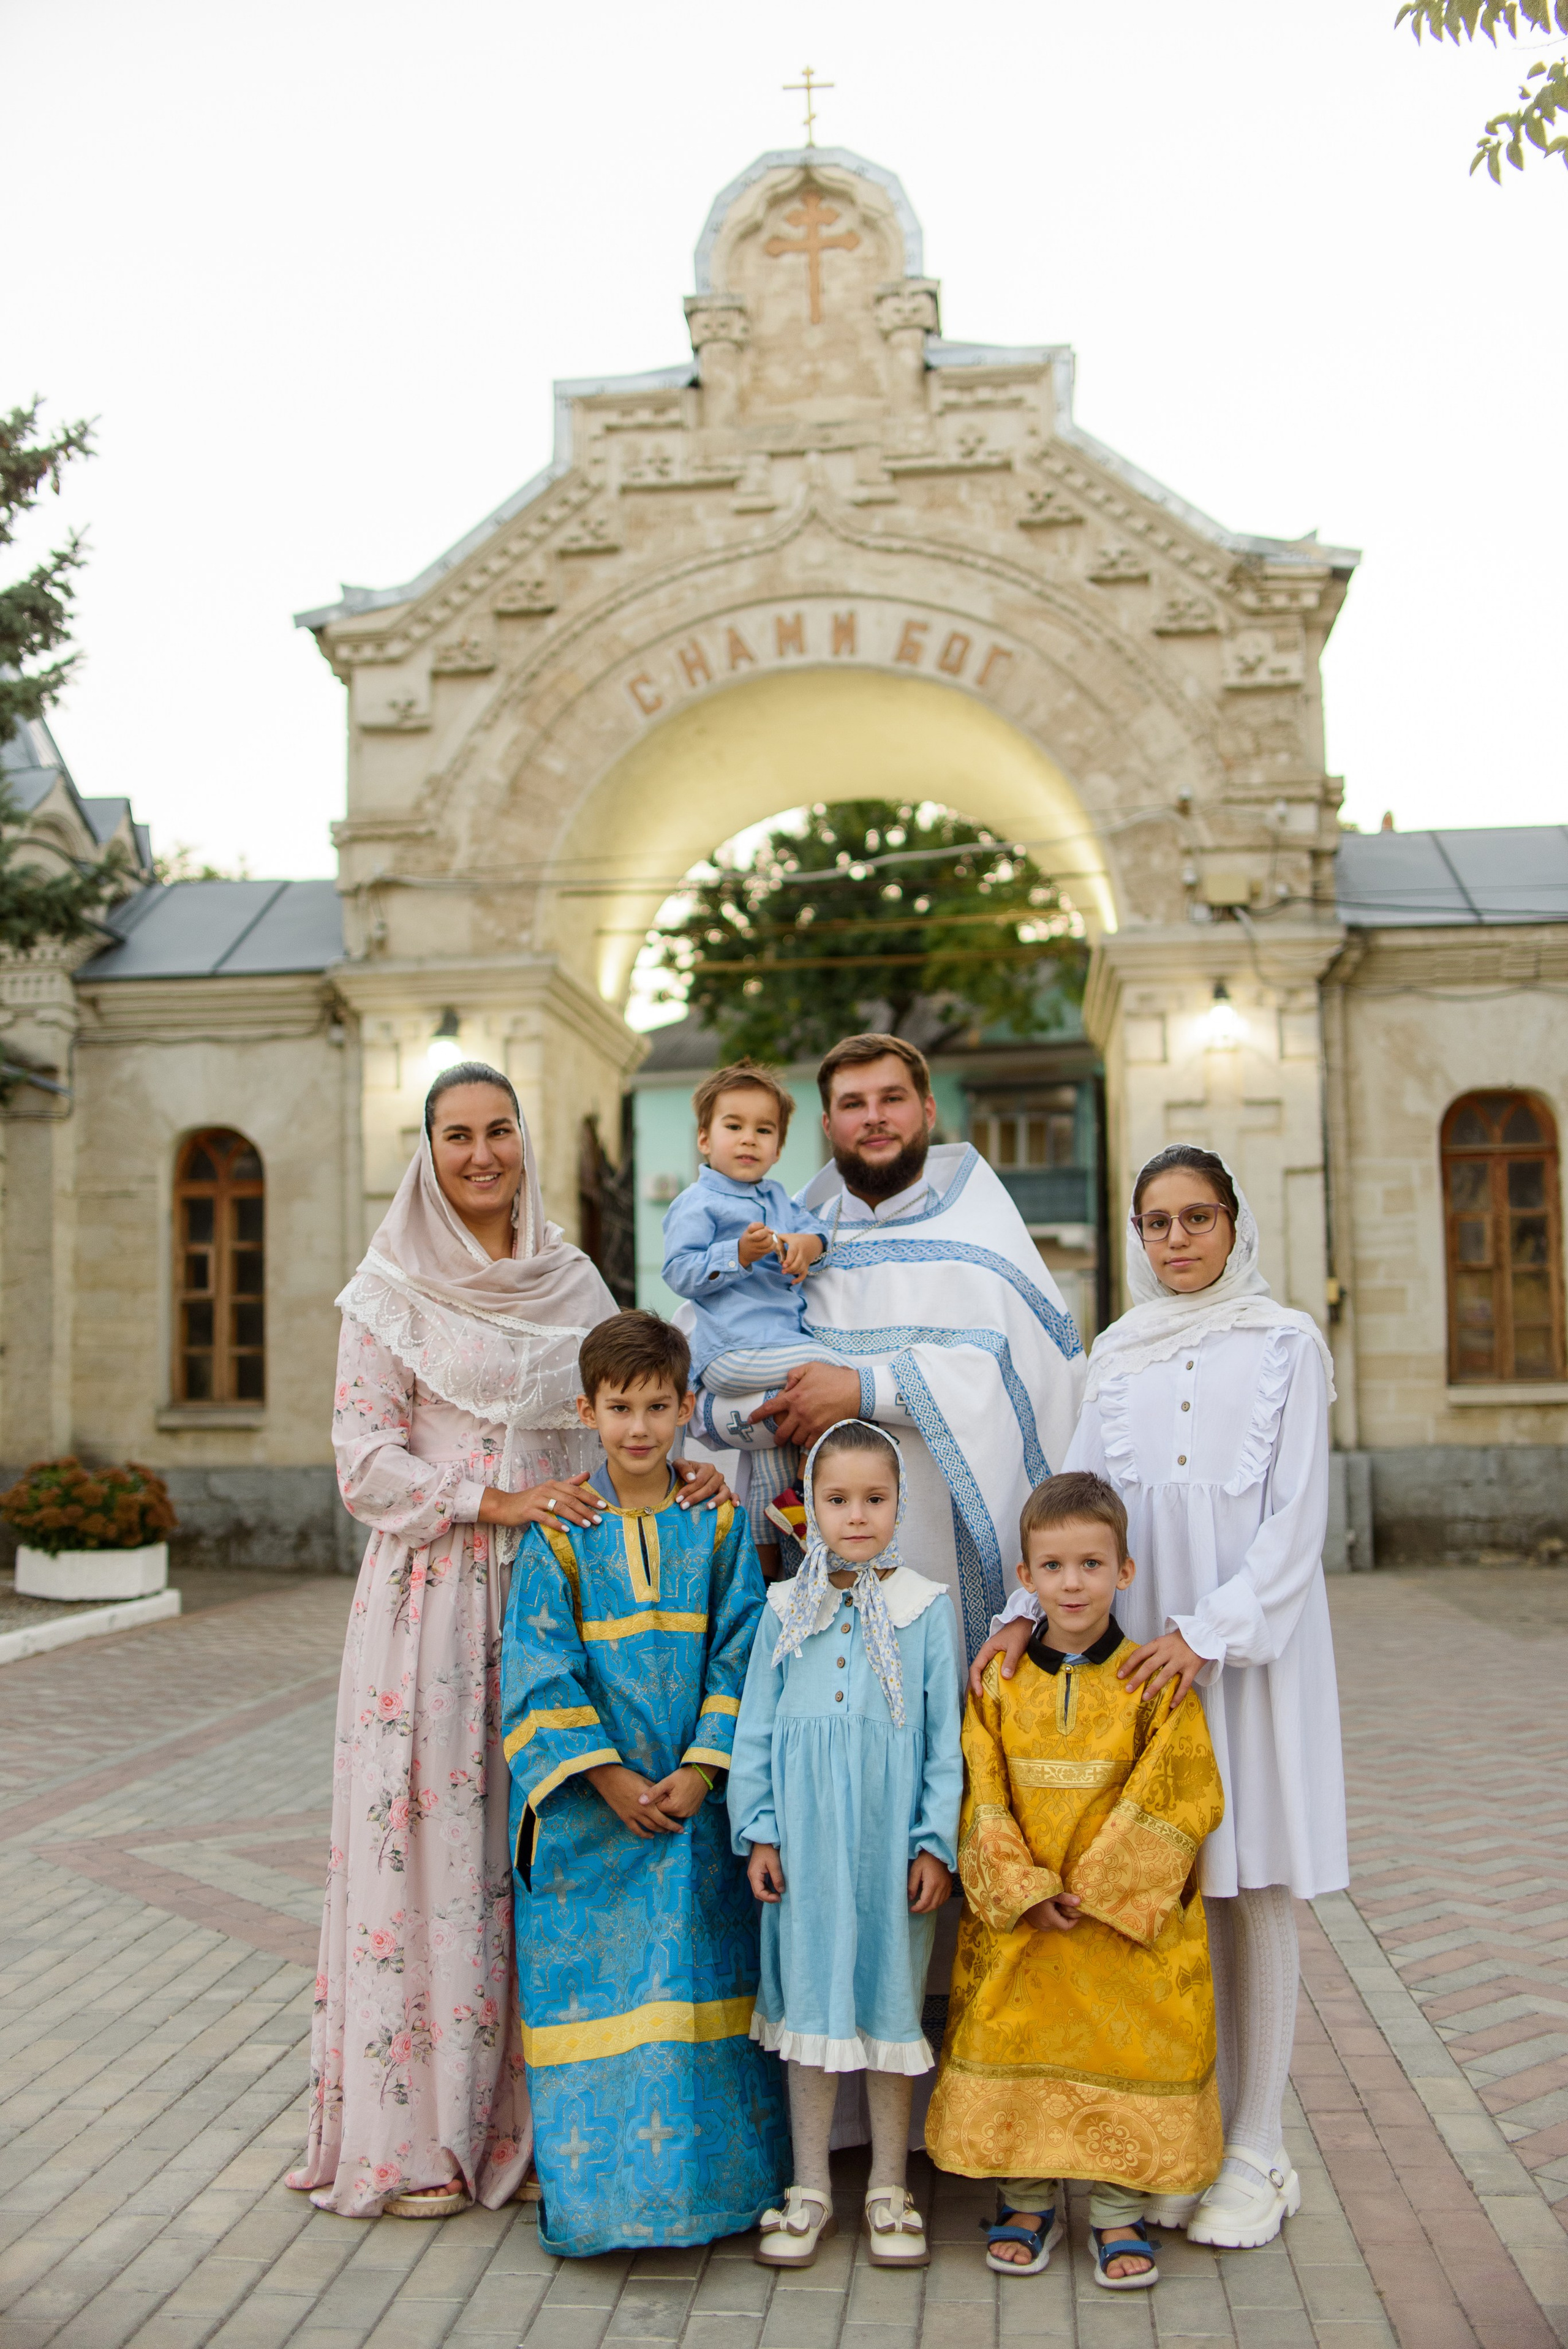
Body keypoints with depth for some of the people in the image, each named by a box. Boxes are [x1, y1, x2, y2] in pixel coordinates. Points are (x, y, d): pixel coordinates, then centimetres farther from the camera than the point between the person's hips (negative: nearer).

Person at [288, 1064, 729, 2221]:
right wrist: (499, 1502, -14)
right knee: (432, 1829, -4)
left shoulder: (572, 1280, 12)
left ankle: (536, 2116, 15)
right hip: (434, 1589, -3)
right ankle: (417, 2135, 7)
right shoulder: (394, 1290, 1)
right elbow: (363, 1456, -5)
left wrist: (674, 1476, -4)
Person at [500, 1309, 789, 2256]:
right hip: (588, 1811, -1)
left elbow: (740, 1658, -1)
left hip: (697, 1799, 1)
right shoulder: (558, 1535, -2)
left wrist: (699, 1771, -11)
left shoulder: (718, 1526, 2)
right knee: (590, 1987, 2)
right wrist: (609, 1779, -12)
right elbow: (542, 1672, -6)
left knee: (699, 1987, 6)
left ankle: (712, 2173, 21)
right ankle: (596, 2183, 16)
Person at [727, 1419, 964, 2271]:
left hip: (891, 1839, -1)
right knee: (809, 1998, 9)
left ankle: (887, 2188, 24)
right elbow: (755, 1729, 5)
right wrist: (758, 1832, 0)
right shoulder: (787, 1608, 2)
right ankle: (810, 2188, 23)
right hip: (806, 1840, 1)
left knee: (890, 1998, 8)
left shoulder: (926, 1608, -3)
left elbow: (945, 1737, -1)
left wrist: (935, 1843, -5)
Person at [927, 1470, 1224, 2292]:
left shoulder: (1154, 1681, -7)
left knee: (1128, 2049, 6)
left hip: (1127, 1924, -2)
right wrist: (1026, 1890, -13)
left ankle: (1120, 2212, 25)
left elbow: (1179, 1799, -10)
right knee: (1016, 2044, 10)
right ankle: (1026, 2201, 29)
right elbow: (984, 1799, -2)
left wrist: (1100, 1889, -14)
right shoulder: (999, 1682, -1)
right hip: (1018, 1924, 2)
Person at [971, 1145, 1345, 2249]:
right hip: (1146, 1647, 3)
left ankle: (1256, 2150, 12)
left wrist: (1210, 1632, -14)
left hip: (1256, 1640, -3)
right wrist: (1027, 1610, -7)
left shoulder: (1286, 1342, 1)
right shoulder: (1119, 1352, 11)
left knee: (1253, 1887, 2)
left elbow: (1297, 1515, -5)